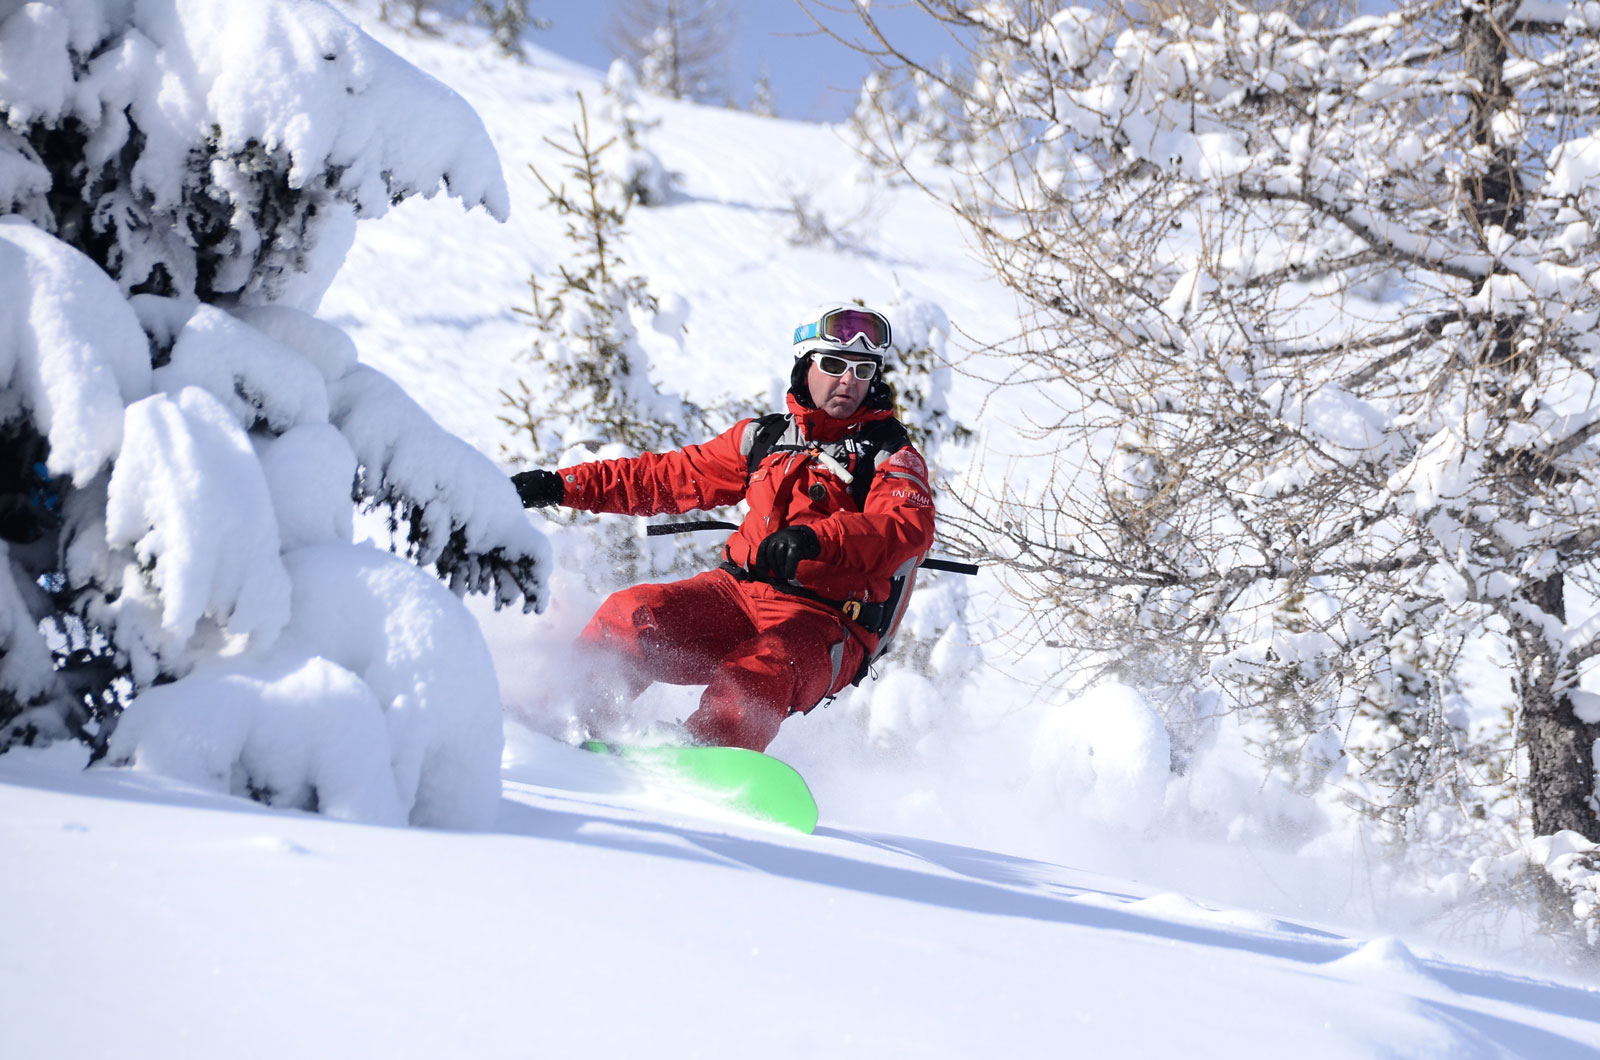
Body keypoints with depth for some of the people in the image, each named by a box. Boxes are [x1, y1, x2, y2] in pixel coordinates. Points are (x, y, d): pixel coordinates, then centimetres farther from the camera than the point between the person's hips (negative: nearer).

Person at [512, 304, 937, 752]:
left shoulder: (893, 458, 3)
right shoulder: (766, 437, 17)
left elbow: (909, 529, -18)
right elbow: (671, 477, 24)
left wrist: (814, 539, -36)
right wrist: (563, 485, 19)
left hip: (825, 627, -4)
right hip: (741, 593, 5)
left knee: (755, 679, -36)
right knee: (634, 614, -21)